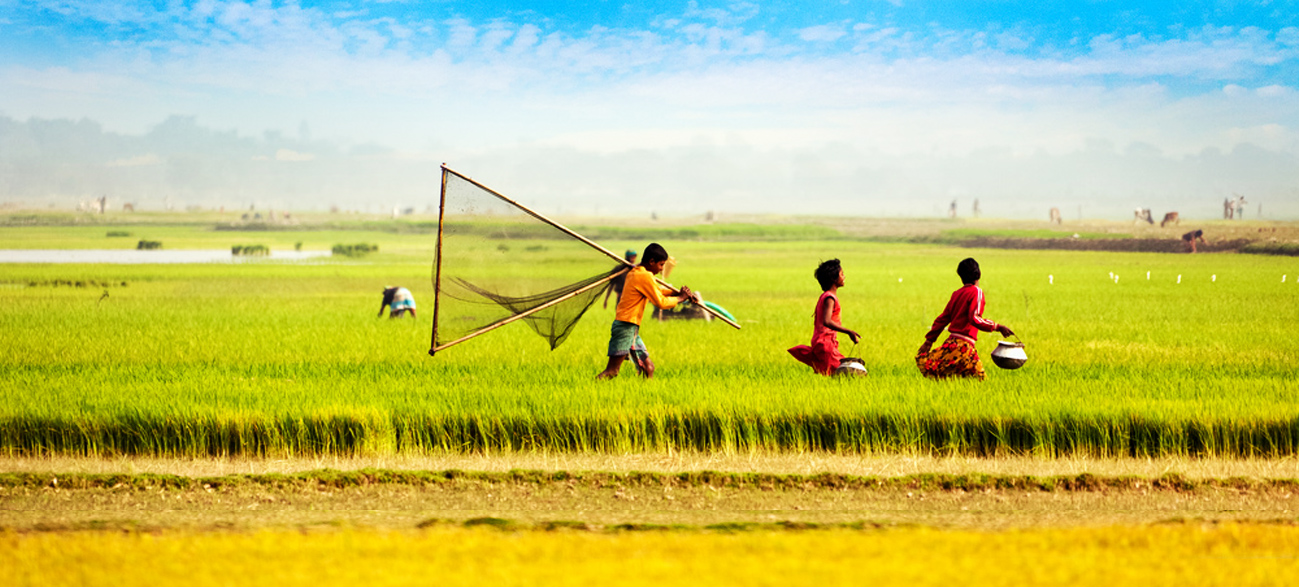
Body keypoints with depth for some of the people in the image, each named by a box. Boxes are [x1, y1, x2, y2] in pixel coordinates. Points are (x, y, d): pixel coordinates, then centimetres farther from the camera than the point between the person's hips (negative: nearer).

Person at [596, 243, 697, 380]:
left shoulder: (635, 273, 16)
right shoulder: (645, 276, -13)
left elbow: (658, 290, 28)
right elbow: (661, 303, -12)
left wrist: (680, 293, 14)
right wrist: (680, 298, 4)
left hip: (631, 329, 10)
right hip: (626, 326, -10)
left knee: (648, 367, 8)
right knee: (612, 371, -15)